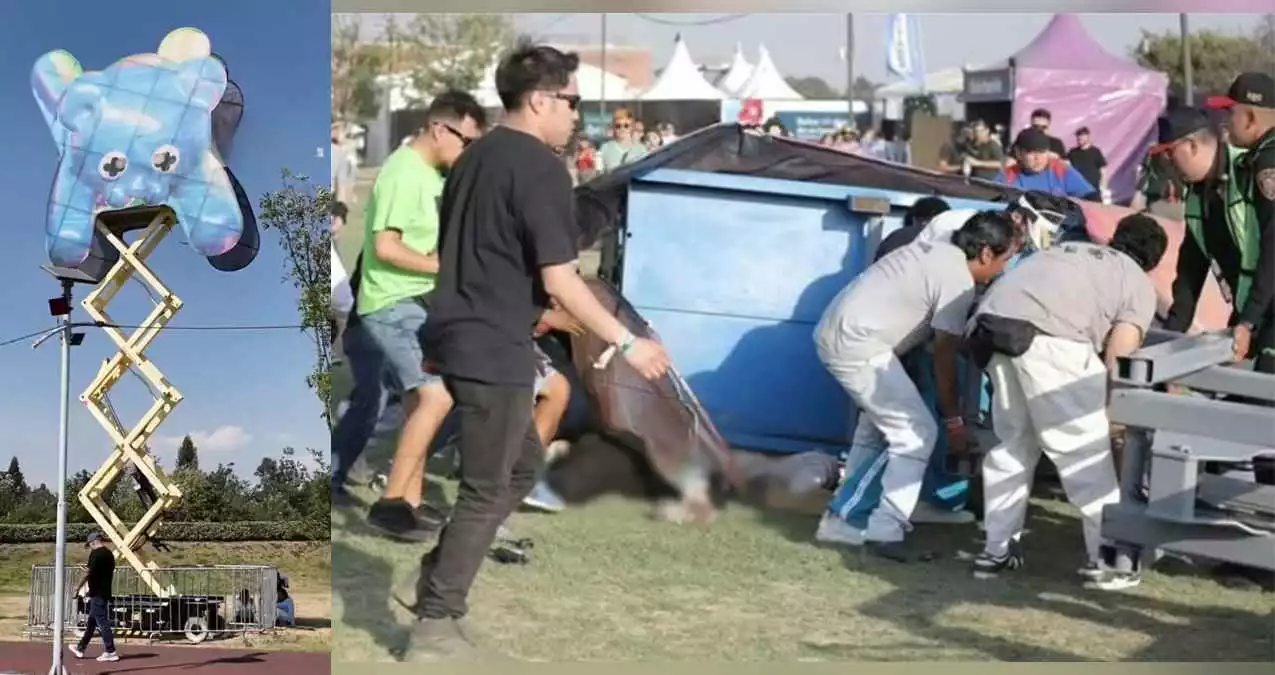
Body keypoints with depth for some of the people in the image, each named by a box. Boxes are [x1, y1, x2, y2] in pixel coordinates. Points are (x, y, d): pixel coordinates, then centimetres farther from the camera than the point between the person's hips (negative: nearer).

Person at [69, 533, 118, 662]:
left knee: (102, 622, -7)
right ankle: (80, 648, 26)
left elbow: (89, 573, -17)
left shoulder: (96, 553, -13)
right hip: (105, 592, 9)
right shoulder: (110, 554, 13)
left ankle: (110, 651, -9)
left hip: (97, 593, -9)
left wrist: (79, 586, -3)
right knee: (91, 622, 17)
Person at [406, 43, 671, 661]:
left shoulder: (475, 156, 13)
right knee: (487, 490, 1)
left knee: (523, 464, 22)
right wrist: (626, 342, -13)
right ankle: (434, 628, 5)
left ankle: (437, 577, 23)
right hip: (493, 349, -9)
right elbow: (559, 282, -19)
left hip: (459, 335, 9)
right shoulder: (541, 168, -15)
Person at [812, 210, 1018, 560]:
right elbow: (944, 357, -8)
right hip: (858, 345, -10)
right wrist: (954, 420, 0)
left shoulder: (937, 252, 16)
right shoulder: (959, 282, -11)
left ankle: (844, 518, 25)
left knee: (878, 425, 22)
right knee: (917, 432, -5)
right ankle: (884, 531, -8)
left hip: (835, 332, 10)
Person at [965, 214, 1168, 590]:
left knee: (1013, 441, 20)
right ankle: (1106, 559, 7)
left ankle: (997, 550, 24)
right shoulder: (1140, 285, 19)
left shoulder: (1072, 251, 36)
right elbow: (1116, 362, 7)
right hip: (1043, 333, -6)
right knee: (1085, 447, 5)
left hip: (990, 321, 6)